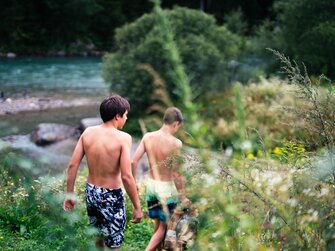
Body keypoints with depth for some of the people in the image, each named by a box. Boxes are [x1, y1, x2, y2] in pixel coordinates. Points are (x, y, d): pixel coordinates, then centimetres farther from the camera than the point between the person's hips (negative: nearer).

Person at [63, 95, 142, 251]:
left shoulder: (88, 132, -3)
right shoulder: (123, 138, -19)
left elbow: (72, 165, -3)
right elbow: (126, 176, -23)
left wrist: (69, 194, 7)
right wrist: (137, 207, -15)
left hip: (91, 192, 6)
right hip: (111, 197, -6)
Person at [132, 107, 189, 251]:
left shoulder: (148, 137, -6)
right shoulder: (175, 143, -20)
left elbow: (134, 161, -7)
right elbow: (176, 173, -20)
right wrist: (182, 197, -10)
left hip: (151, 185, 6)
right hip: (167, 188, -5)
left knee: (158, 222, 23)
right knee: (164, 226, 9)